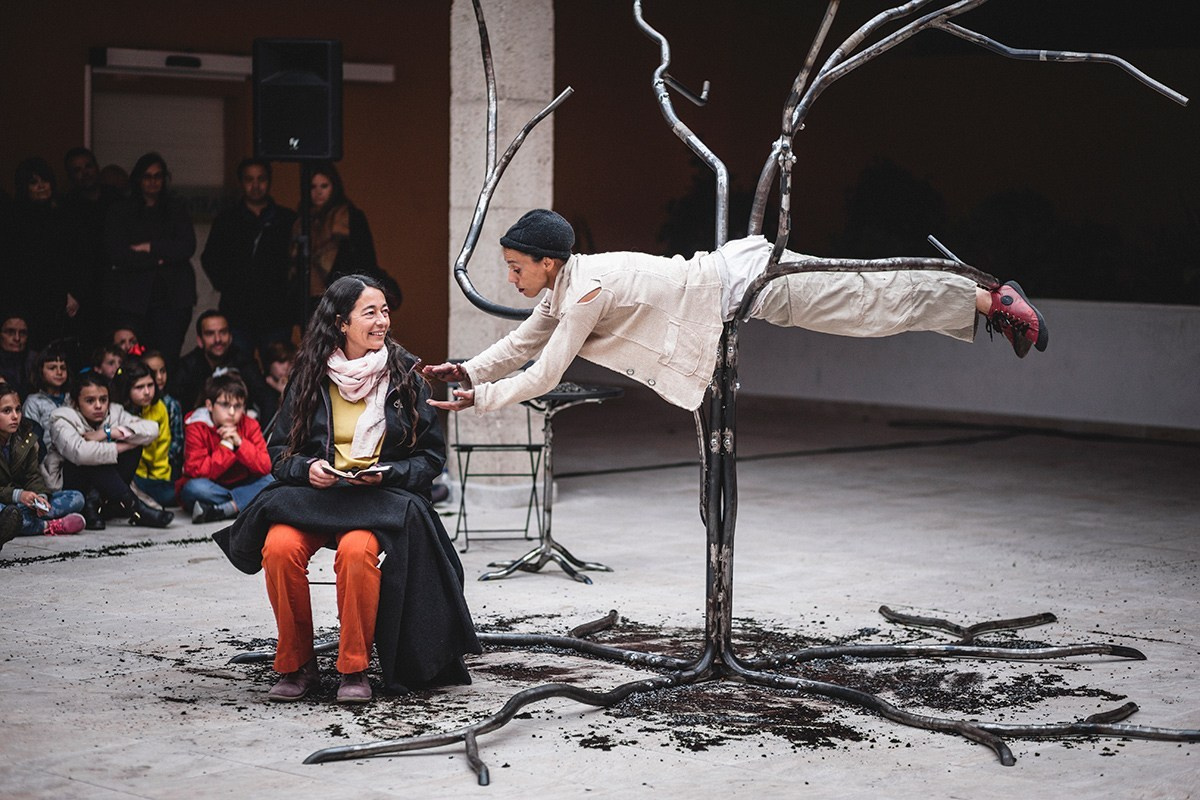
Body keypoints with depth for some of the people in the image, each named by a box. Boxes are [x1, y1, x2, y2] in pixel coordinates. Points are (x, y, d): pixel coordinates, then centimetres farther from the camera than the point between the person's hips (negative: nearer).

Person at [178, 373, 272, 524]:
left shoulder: (250, 425, -6)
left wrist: (240, 443, -27)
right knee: (194, 487, -36)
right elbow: (197, 472, -24)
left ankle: (221, 510, -33)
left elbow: (265, 467, -15)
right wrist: (226, 445, -25)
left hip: (239, 485, 3)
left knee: (269, 481, -24)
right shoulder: (196, 428, -14)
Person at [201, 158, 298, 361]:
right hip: (236, 312, 1)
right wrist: (225, 285, 0)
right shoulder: (226, 220, 14)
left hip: (276, 313, -1)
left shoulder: (288, 220, 10)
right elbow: (210, 259, 14)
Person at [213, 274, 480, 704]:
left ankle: (354, 669, -18)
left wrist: (384, 474, -12)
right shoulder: (310, 377, 7)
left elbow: (431, 457, 6)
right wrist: (308, 469, -10)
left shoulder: (406, 376, 5)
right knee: (280, 547, -31)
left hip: (381, 496, -2)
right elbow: (279, 450, 12)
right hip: (313, 492, 2)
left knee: (357, 550, -36)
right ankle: (296, 666, -11)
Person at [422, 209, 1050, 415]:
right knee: (869, 302, 11)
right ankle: (990, 300, 17)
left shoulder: (586, 293, -19)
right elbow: (522, 344, 19)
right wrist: (467, 371, 9)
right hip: (730, 274, 7)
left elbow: (542, 377, -19)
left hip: (738, 286, -7)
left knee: (873, 304, -4)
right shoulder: (564, 290, 7)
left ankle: (993, 300, 2)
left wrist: (477, 400, -13)